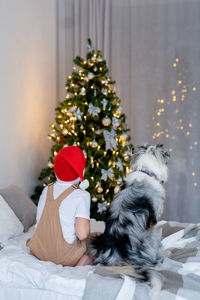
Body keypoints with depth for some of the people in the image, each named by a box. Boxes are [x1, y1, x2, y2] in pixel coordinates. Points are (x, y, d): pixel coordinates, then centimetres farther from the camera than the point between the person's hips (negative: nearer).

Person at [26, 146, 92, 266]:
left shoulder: (47, 190, 1)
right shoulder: (81, 195, -16)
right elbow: (82, 234, -21)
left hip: (39, 252, 6)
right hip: (65, 257, -5)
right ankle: (84, 259, -9)